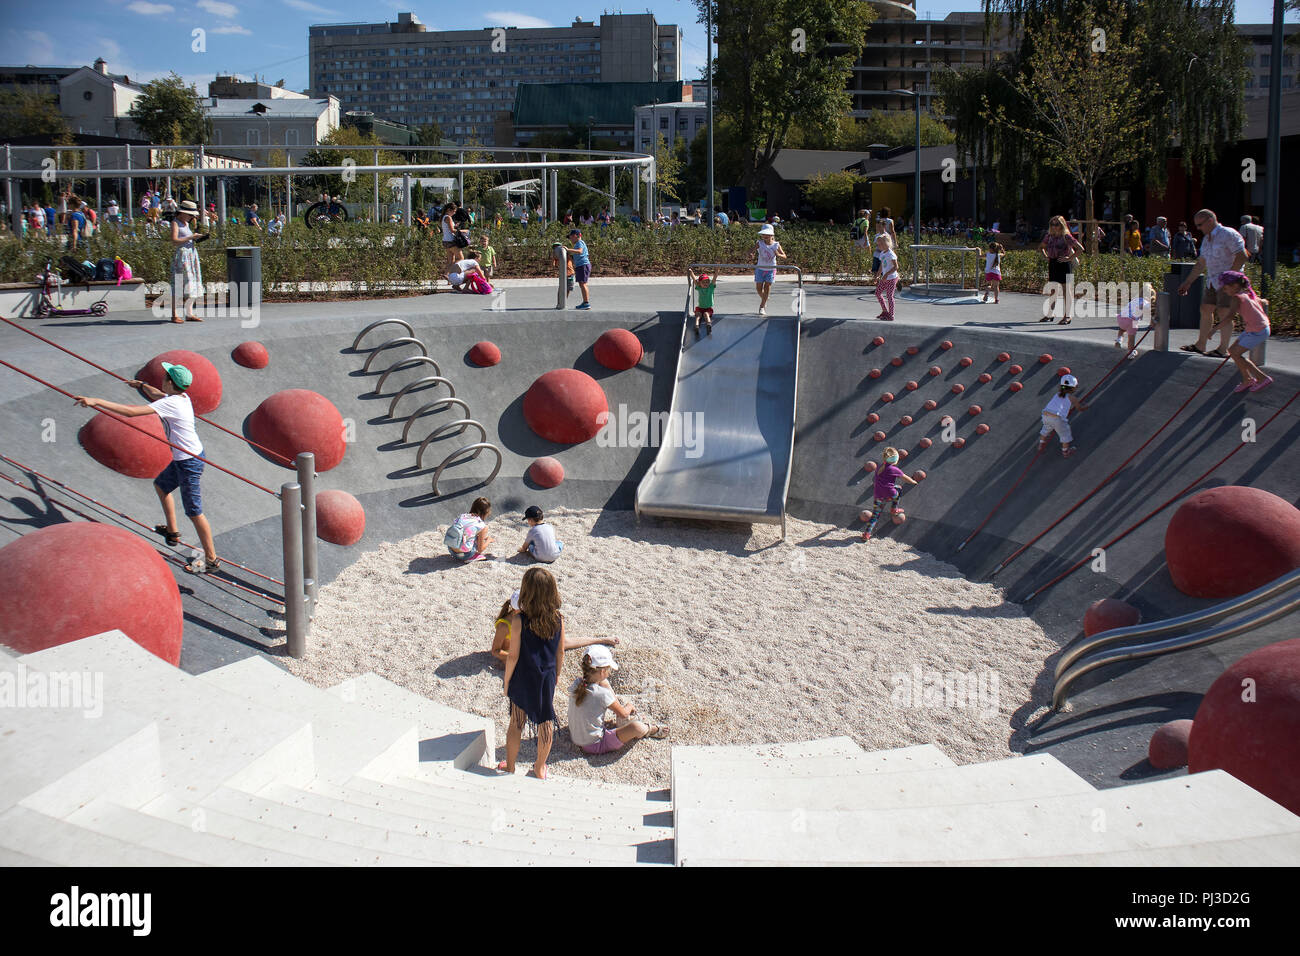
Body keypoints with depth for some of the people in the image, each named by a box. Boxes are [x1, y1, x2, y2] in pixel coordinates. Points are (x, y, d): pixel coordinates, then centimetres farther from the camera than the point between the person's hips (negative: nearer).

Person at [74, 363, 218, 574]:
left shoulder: (171, 403, -24)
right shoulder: (181, 397, 4)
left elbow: (131, 411, -31)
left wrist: (96, 402, -28)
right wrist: (143, 385, 43)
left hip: (188, 462, -10)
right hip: (183, 459, 10)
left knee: (194, 512, 0)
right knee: (161, 485, 31)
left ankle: (211, 559, 10)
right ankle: (172, 532, 42)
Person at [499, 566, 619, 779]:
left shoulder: (519, 620, -22)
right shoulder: (558, 618, -11)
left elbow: (513, 656, -15)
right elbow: (561, 652, -2)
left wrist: (506, 683, -1)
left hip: (523, 680, -2)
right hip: (547, 679, 2)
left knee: (516, 723, 16)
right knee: (546, 724, 18)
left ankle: (510, 767, 31)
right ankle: (540, 769, 34)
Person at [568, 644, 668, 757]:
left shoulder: (576, 684, -12)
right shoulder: (602, 694, -30)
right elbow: (623, 714, -11)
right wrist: (629, 707, 10)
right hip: (595, 746, -8)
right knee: (637, 727, -25)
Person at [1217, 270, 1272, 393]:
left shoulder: (1237, 298, -17)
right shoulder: (1248, 294, 10)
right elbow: (1264, 302, 24)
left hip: (1257, 332, -9)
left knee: (1236, 354, -5)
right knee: (1232, 350, 11)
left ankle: (1263, 378, 2)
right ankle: (1247, 380, 19)